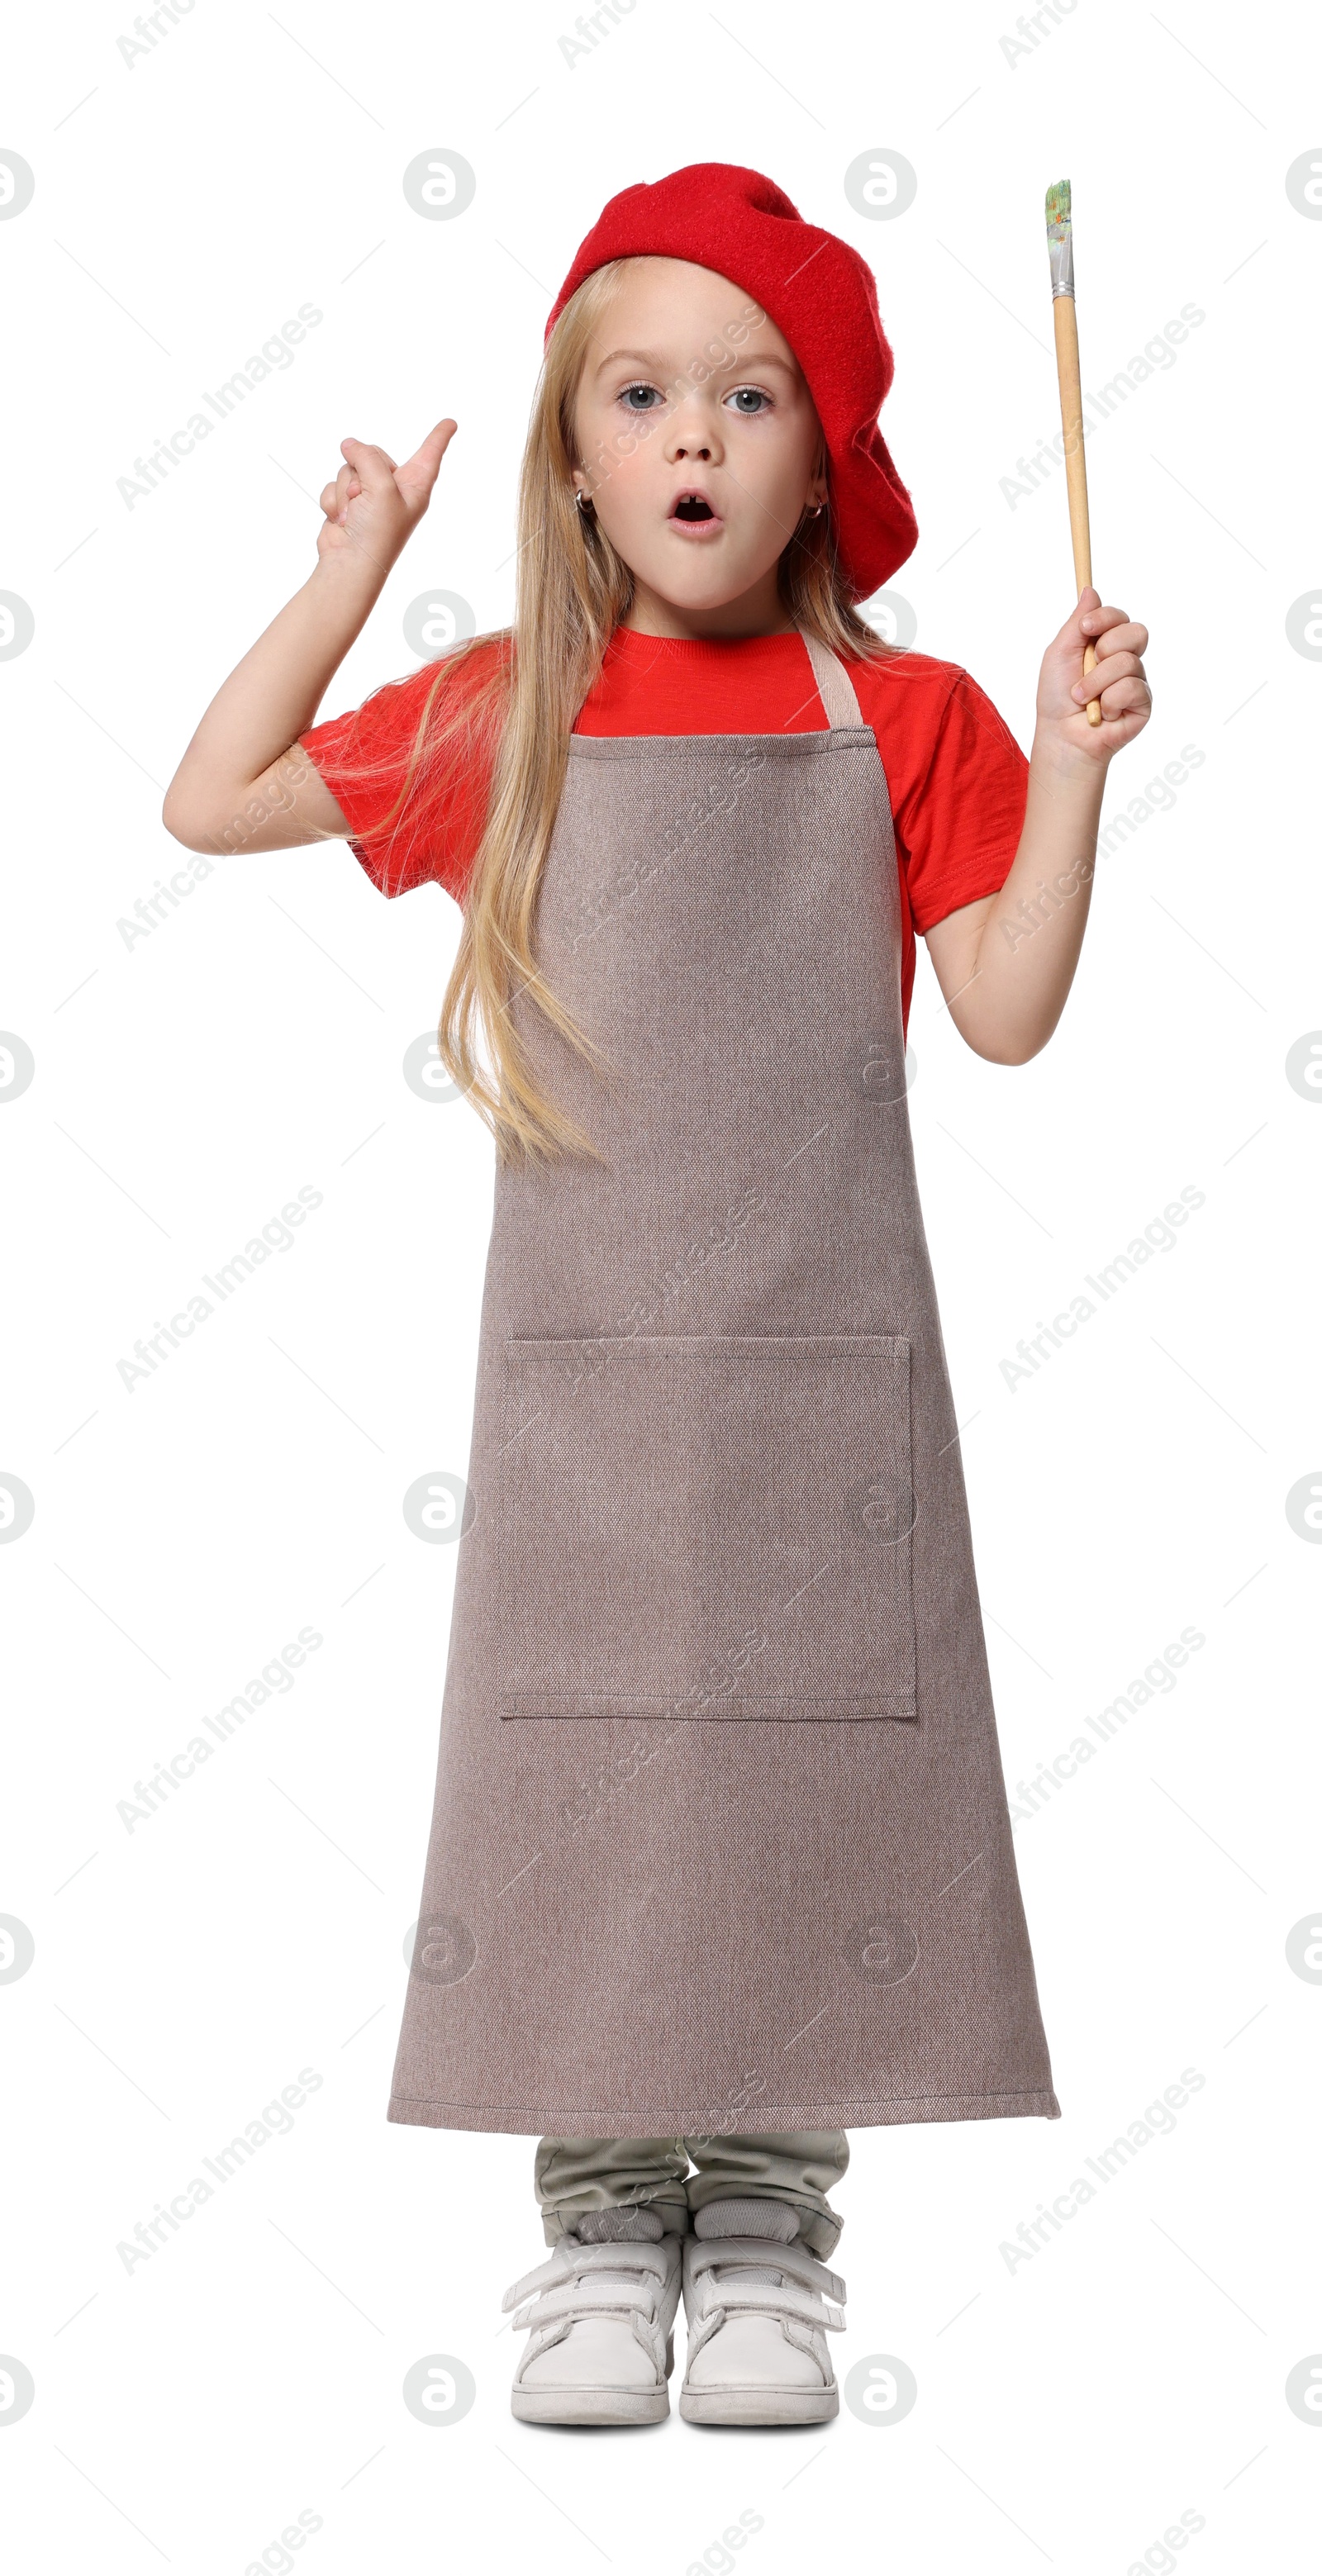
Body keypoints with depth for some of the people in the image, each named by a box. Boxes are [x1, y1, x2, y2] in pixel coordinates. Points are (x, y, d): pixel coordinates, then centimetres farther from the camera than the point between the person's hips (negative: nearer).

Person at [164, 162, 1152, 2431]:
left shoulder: (901, 720, 3)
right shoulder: (507, 718, 6)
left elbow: (1006, 1012, 1)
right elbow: (211, 803, 11)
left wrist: (1070, 764, -8)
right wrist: (354, 564, 9)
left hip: (825, 1350, 0)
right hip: (584, 1360, 1)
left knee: (814, 1762, 3)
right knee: (581, 1769, 4)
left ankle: (766, 2240, 19)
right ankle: (602, 2230, 19)